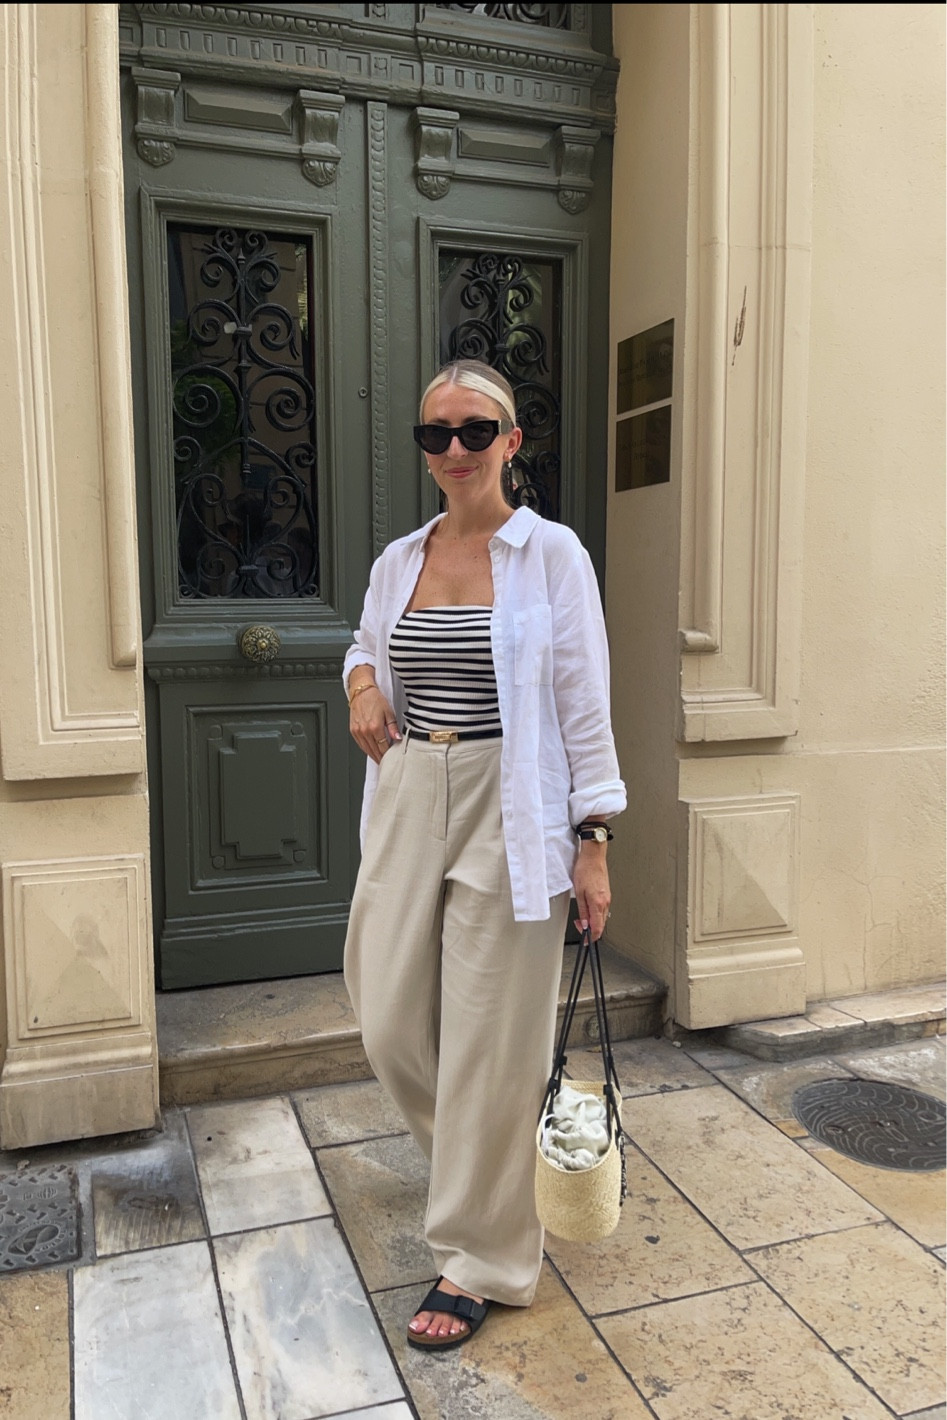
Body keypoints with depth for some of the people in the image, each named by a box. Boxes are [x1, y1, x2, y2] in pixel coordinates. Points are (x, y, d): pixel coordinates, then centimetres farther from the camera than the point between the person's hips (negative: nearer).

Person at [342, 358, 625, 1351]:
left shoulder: (551, 555, -5)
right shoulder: (398, 560, 9)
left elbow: (584, 707, -5)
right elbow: (366, 645, 28)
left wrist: (593, 840, -9)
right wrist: (361, 684, 4)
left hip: (507, 813, -5)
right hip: (408, 804, 5)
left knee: (488, 1045, 2)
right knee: (391, 1024, 9)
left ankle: (479, 1260, 23)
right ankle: (471, 1155, 43)